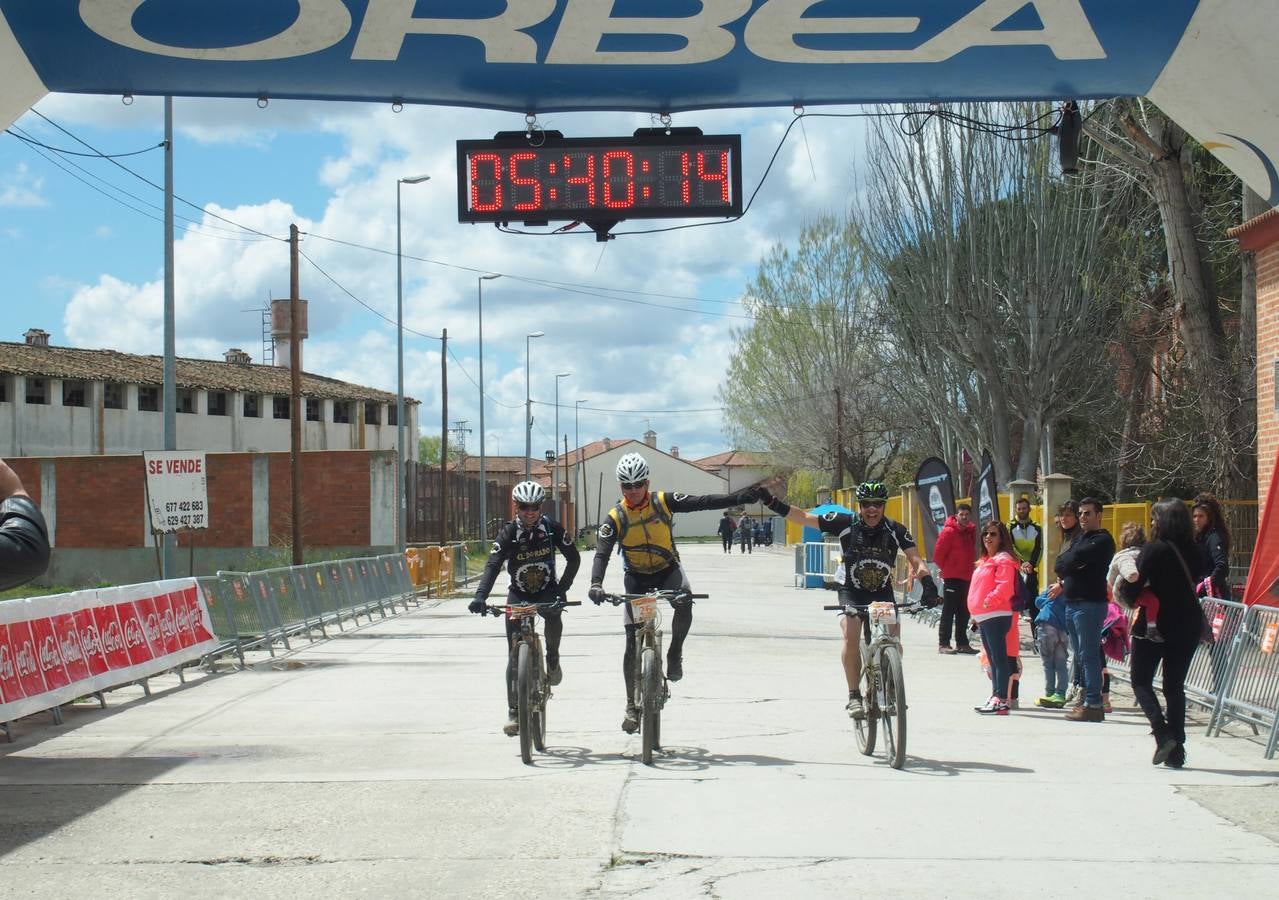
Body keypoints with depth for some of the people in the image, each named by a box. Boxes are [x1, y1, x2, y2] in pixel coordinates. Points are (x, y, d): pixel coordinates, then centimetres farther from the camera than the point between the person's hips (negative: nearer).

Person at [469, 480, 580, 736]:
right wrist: (480, 596, -43)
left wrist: (562, 589, -21)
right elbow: (492, 565, -27)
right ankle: (513, 712, 1)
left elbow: (574, 559, -8)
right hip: (518, 595, 0)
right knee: (515, 656, -7)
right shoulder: (508, 533, -16)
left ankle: (553, 659, -6)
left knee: (553, 615, -35)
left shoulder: (552, 528, -13)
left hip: (547, 592, 0)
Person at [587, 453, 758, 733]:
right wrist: (596, 584, -40)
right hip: (636, 578, 0)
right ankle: (632, 705, 9)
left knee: (684, 600, -35)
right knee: (632, 643, -4)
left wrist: (738, 498, -28)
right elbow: (602, 554, -22)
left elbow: (701, 502, -17)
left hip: (668, 570, 0)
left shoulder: (663, 501, -12)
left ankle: (675, 654, -11)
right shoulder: (615, 518, -15)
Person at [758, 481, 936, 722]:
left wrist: (928, 584, -30)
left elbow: (915, 559, -12)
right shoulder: (846, 523, -12)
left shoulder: (895, 530, -9)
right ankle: (854, 696, -16)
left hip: (883, 593, 1)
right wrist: (772, 502, -21)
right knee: (851, 635, -26)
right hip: (851, 593, -1)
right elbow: (805, 518, -12)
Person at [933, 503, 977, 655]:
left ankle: (962, 643, 19)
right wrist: (947, 569, -1)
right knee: (948, 612, -6)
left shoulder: (971, 531, 10)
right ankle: (943, 644, -5)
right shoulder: (949, 531, -11)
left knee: (964, 612, 12)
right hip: (952, 578, -7)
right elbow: (938, 554, -10)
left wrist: (970, 569, 12)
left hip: (966, 578, 7)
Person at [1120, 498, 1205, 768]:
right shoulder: (1192, 552, 3)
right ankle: (1177, 751, 7)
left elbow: (1132, 588, -16)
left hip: (1156, 624, -5)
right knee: (1175, 685, 12)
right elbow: (1190, 585, 10)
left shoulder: (1154, 550, -14)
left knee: (1141, 680, 9)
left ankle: (1163, 733, -12)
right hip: (1188, 626, 5)